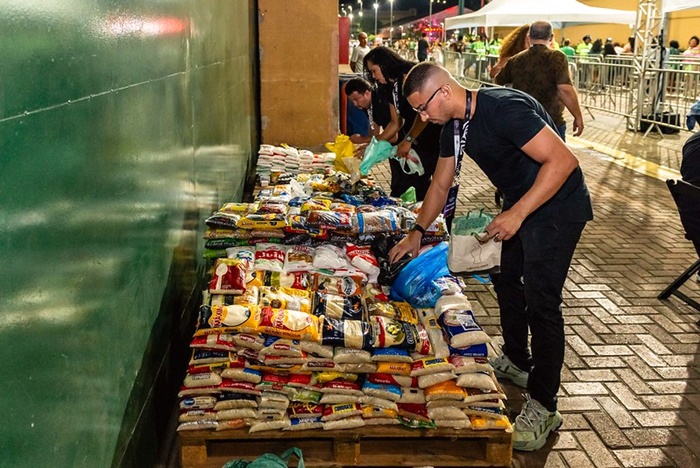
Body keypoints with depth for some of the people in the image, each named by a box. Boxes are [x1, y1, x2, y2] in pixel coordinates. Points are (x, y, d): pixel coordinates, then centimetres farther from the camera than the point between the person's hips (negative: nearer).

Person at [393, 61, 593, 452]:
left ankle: (543, 408, -1)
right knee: (507, 280, 19)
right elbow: (441, 185, 14)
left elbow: (563, 160, -30)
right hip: (519, 206, 10)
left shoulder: (503, 108, -28)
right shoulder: (454, 127, 2)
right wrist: (418, 233, 12)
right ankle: (516, 362, 40)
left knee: (541, 301, -11)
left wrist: (516, 214, -31)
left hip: (557, 206, -10)